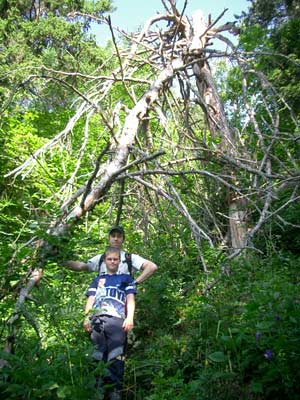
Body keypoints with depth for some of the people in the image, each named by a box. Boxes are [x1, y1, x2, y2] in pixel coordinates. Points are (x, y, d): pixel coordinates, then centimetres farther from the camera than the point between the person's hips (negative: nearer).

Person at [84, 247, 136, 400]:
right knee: (97, 356, -2)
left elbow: (130, 299, 13)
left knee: (115, 357, -13)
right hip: (97, 318, 2)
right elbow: (90, 299, 20)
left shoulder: (126, 278, 24)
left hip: (117, 319, -2)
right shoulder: (98, 279, 29)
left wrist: (130, 317, -4)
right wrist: (86, 318, 3)